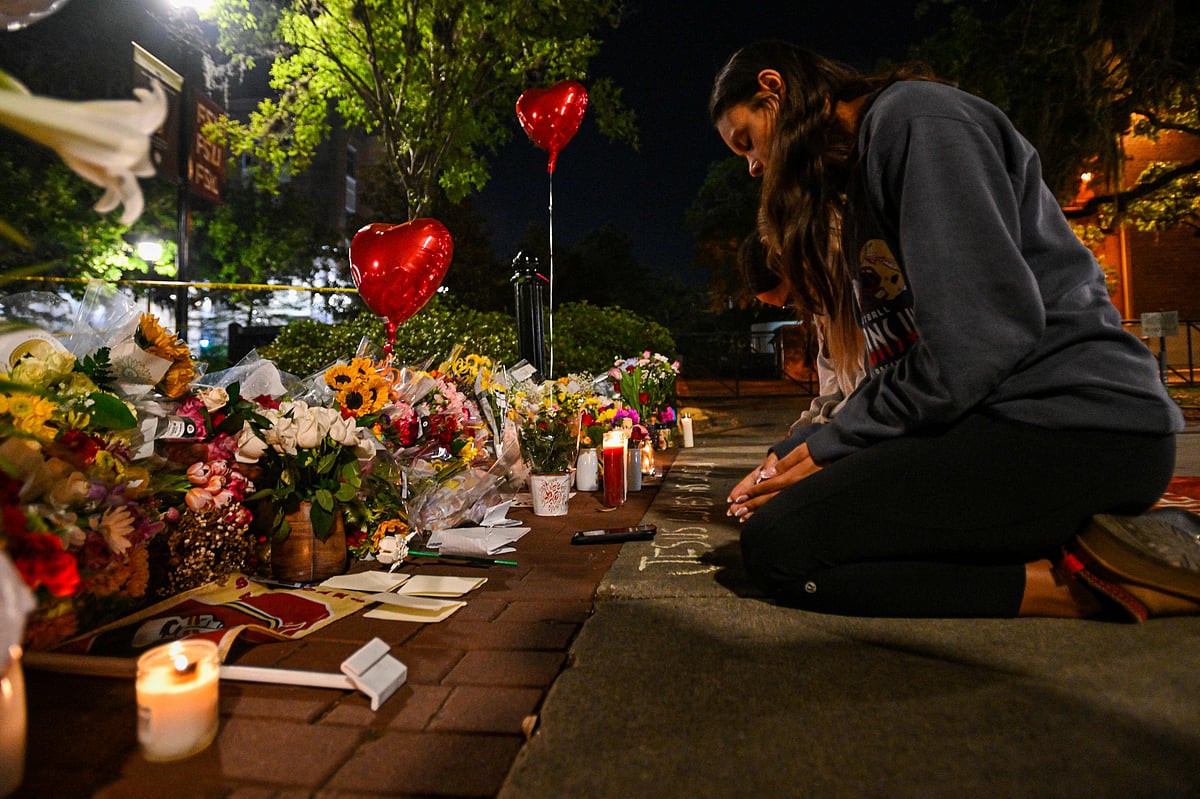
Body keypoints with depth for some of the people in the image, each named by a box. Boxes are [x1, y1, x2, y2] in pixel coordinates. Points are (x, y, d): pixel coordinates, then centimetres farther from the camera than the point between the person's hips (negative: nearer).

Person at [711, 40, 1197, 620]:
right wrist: (803, 454, 5)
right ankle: (1062, 540, 0)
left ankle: (1081, 580, -12)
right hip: (990, 422, 10)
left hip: (1074, 425, -10)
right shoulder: (861, 175, 22)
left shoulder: (914, 116, -7)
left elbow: (980, 338, -19)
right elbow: (900, 357, 17)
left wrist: (828, 452, -10)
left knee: (775, 544, -22)